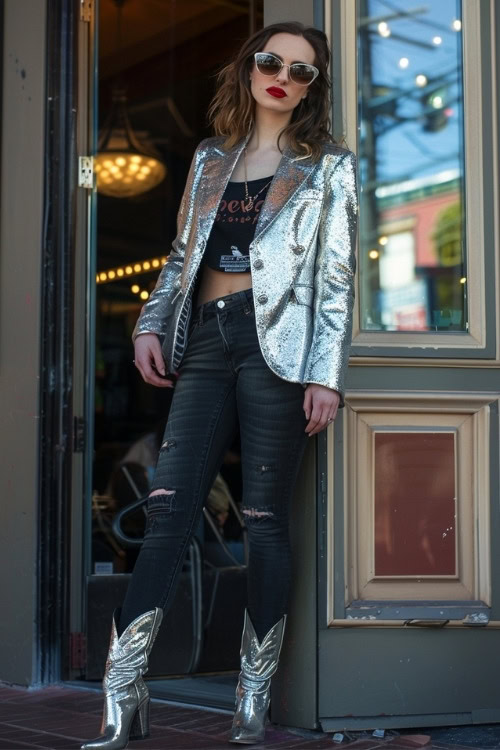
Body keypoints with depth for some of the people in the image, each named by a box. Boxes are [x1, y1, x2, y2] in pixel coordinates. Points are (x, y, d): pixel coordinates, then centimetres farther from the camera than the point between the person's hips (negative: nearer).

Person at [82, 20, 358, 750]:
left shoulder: (328, 168, 10)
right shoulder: (211, 159, 21)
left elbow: (336, 277, 2)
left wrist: (326, 374, -8)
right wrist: (152, 325, 7)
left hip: (276, 347, -3)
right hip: (205, 342, 3)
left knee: (265, 520, -3)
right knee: (168, 509, -7)